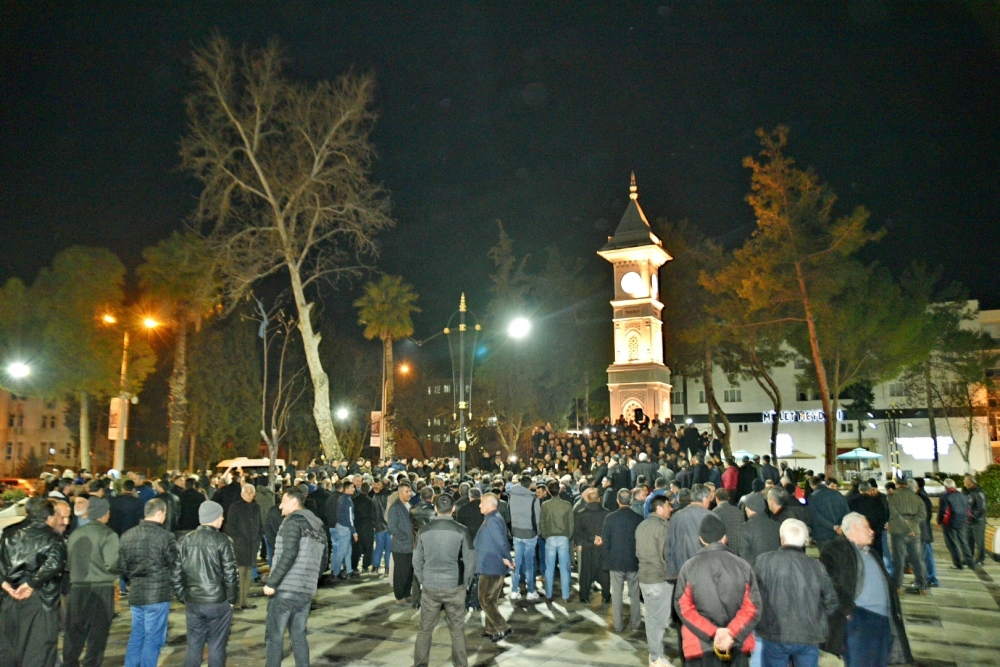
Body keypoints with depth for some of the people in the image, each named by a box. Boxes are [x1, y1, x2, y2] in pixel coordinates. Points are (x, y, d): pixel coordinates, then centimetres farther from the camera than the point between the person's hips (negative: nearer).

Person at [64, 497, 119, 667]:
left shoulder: (75, 533, 5)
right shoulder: (107, 534, -12)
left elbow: (68, 560, 9)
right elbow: (112, 564, -18)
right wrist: (119, 570, 3)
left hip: (77, 587, 5)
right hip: (101, 589, -5)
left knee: (74, 631, 15)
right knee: (98, 632, 6)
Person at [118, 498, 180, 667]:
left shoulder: (127, 535, 4)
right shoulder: (165, 536, -14)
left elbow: (121, 566, 10)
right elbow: (175, 566, -11)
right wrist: (175, 584, 9)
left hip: (135, 593, 6)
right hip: (158, 594, -6)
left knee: (136, 635, 19)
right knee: (153, 638, 4)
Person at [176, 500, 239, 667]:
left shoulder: (185, 540, 3)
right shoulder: (223, 541, -11)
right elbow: (230, 573, -11)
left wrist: (183, 597, 13)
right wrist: (232, 599, 1)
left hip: (192, 602, 4)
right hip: (218, 602, -4)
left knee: (193, 648, 14)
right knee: (216, 648, 7)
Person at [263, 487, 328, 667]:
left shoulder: (293, 521, -7)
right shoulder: (318, 526, 16)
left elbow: (289, 555, -19)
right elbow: (323, 559, 17)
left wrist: (271, 582, -16)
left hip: (285, 589, -7)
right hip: (306, 591, 7)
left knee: (274, 636, 3)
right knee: (299, 636, 13)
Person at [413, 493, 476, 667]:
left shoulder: (424, 530, -2)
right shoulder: (461, 530, -8)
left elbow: (417, 560, 4)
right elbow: (469, 560, -6)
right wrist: (465, 583, 8)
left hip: (430, 587, 2)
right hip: (454, 587, -2)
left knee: (425, 629, 14)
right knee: (457, 630, 11)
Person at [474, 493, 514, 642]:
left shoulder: (492, 520, -21)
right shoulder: (492, 518, 13)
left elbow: (501, 542, -26)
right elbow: (502, 541, 15)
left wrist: (507, 558, -18)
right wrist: (505, 558, 8)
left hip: (491, 566, -10)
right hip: (492, 565, 10)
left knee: (485, 600, -4)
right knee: (490, 599, 18)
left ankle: (503, 628, -2)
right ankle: (491, 629, 28)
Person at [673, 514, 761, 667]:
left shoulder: (689, 567, -5)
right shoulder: (743, 566, -2)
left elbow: (683, 608, -10)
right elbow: (752, 607, -7)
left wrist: (713, 632, -12)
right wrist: (732, 634, -12)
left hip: (701, 646, -1)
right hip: (737, 645, 2)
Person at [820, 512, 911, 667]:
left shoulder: (871, 552, 26)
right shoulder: (835, 548, -1)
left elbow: (886, 584, 26)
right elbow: (830, 582, -12)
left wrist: (895, 614, 15)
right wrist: (846, 610, -20)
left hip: (883, 619, 8)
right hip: (858, 617, -8)